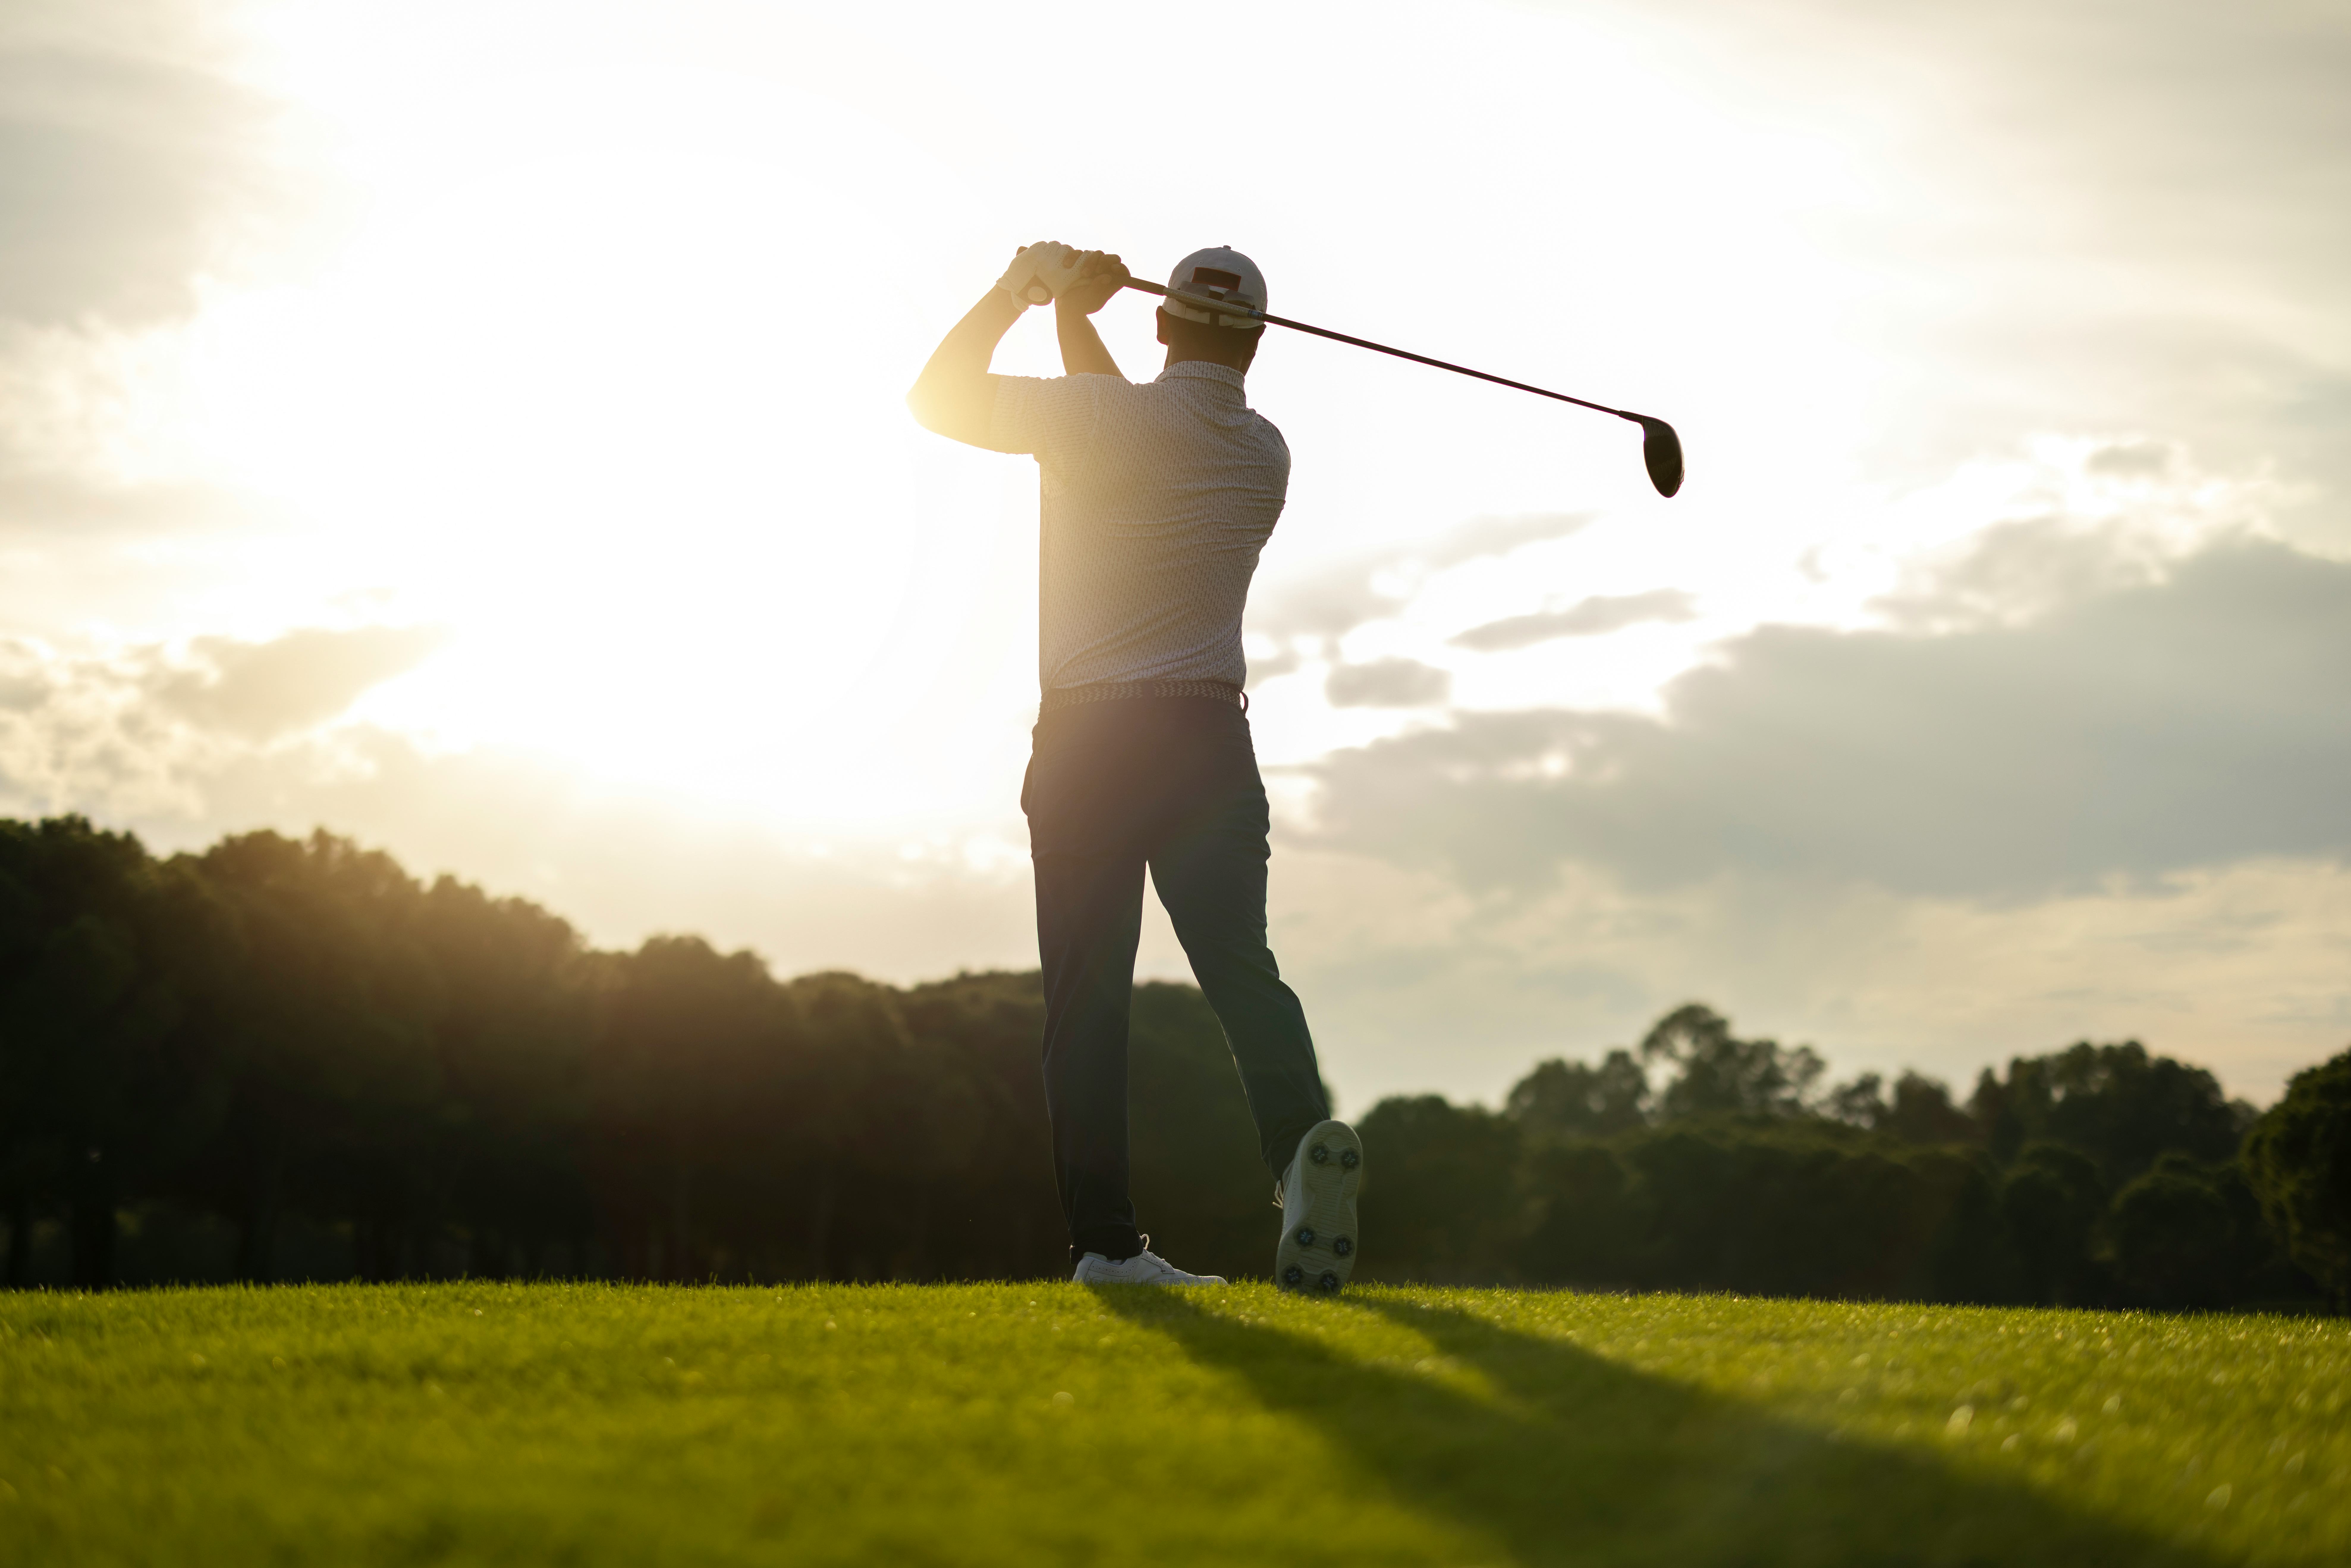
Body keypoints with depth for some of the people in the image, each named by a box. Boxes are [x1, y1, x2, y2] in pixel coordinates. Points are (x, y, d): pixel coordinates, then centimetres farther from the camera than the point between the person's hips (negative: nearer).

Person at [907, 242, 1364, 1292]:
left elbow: (938, 398, 5)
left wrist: (1016, 292, 15)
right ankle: (1301, 1134, -30)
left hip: (1086, 745, -3)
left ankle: (1105, 1237, -2)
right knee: (1240, 966, -1)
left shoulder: (1108, 419, -8)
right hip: (1213, 740, 3)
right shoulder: (1265, 455, 9)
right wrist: (1072, 318, 22)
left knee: (1088, 998, 1)